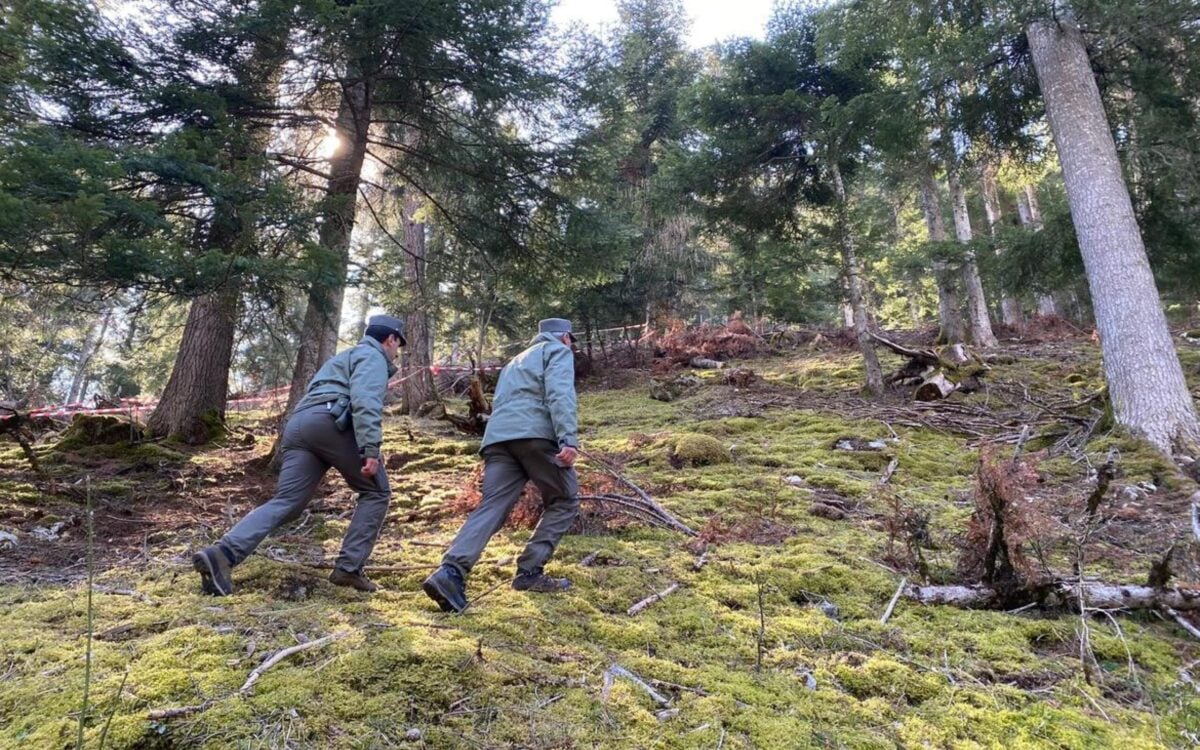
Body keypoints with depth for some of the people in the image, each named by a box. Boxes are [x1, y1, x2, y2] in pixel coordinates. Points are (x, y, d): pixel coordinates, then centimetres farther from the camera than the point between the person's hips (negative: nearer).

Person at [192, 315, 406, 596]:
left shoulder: (347, 356, 38)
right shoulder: (373, 357, 8)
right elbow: (365, 401, -11)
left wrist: (364, 449, 40)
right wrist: (371, 448, -20)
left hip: (297, 425, 8)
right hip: (328, 421, -8)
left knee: (285, 502, -2)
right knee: (376, 491, 4)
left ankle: (223, 554, -20)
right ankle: (349, 567, -3)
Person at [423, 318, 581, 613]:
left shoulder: (516, 361, 39)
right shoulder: (558, 351, 15)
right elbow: (560, 393, -5)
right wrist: (569, 439, -17)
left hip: (497, 436, 6)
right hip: (534, 433, -6)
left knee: (491, 507, -6)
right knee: (565, 500, 10)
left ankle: (451, 572, -26)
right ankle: (529, 572, 3)